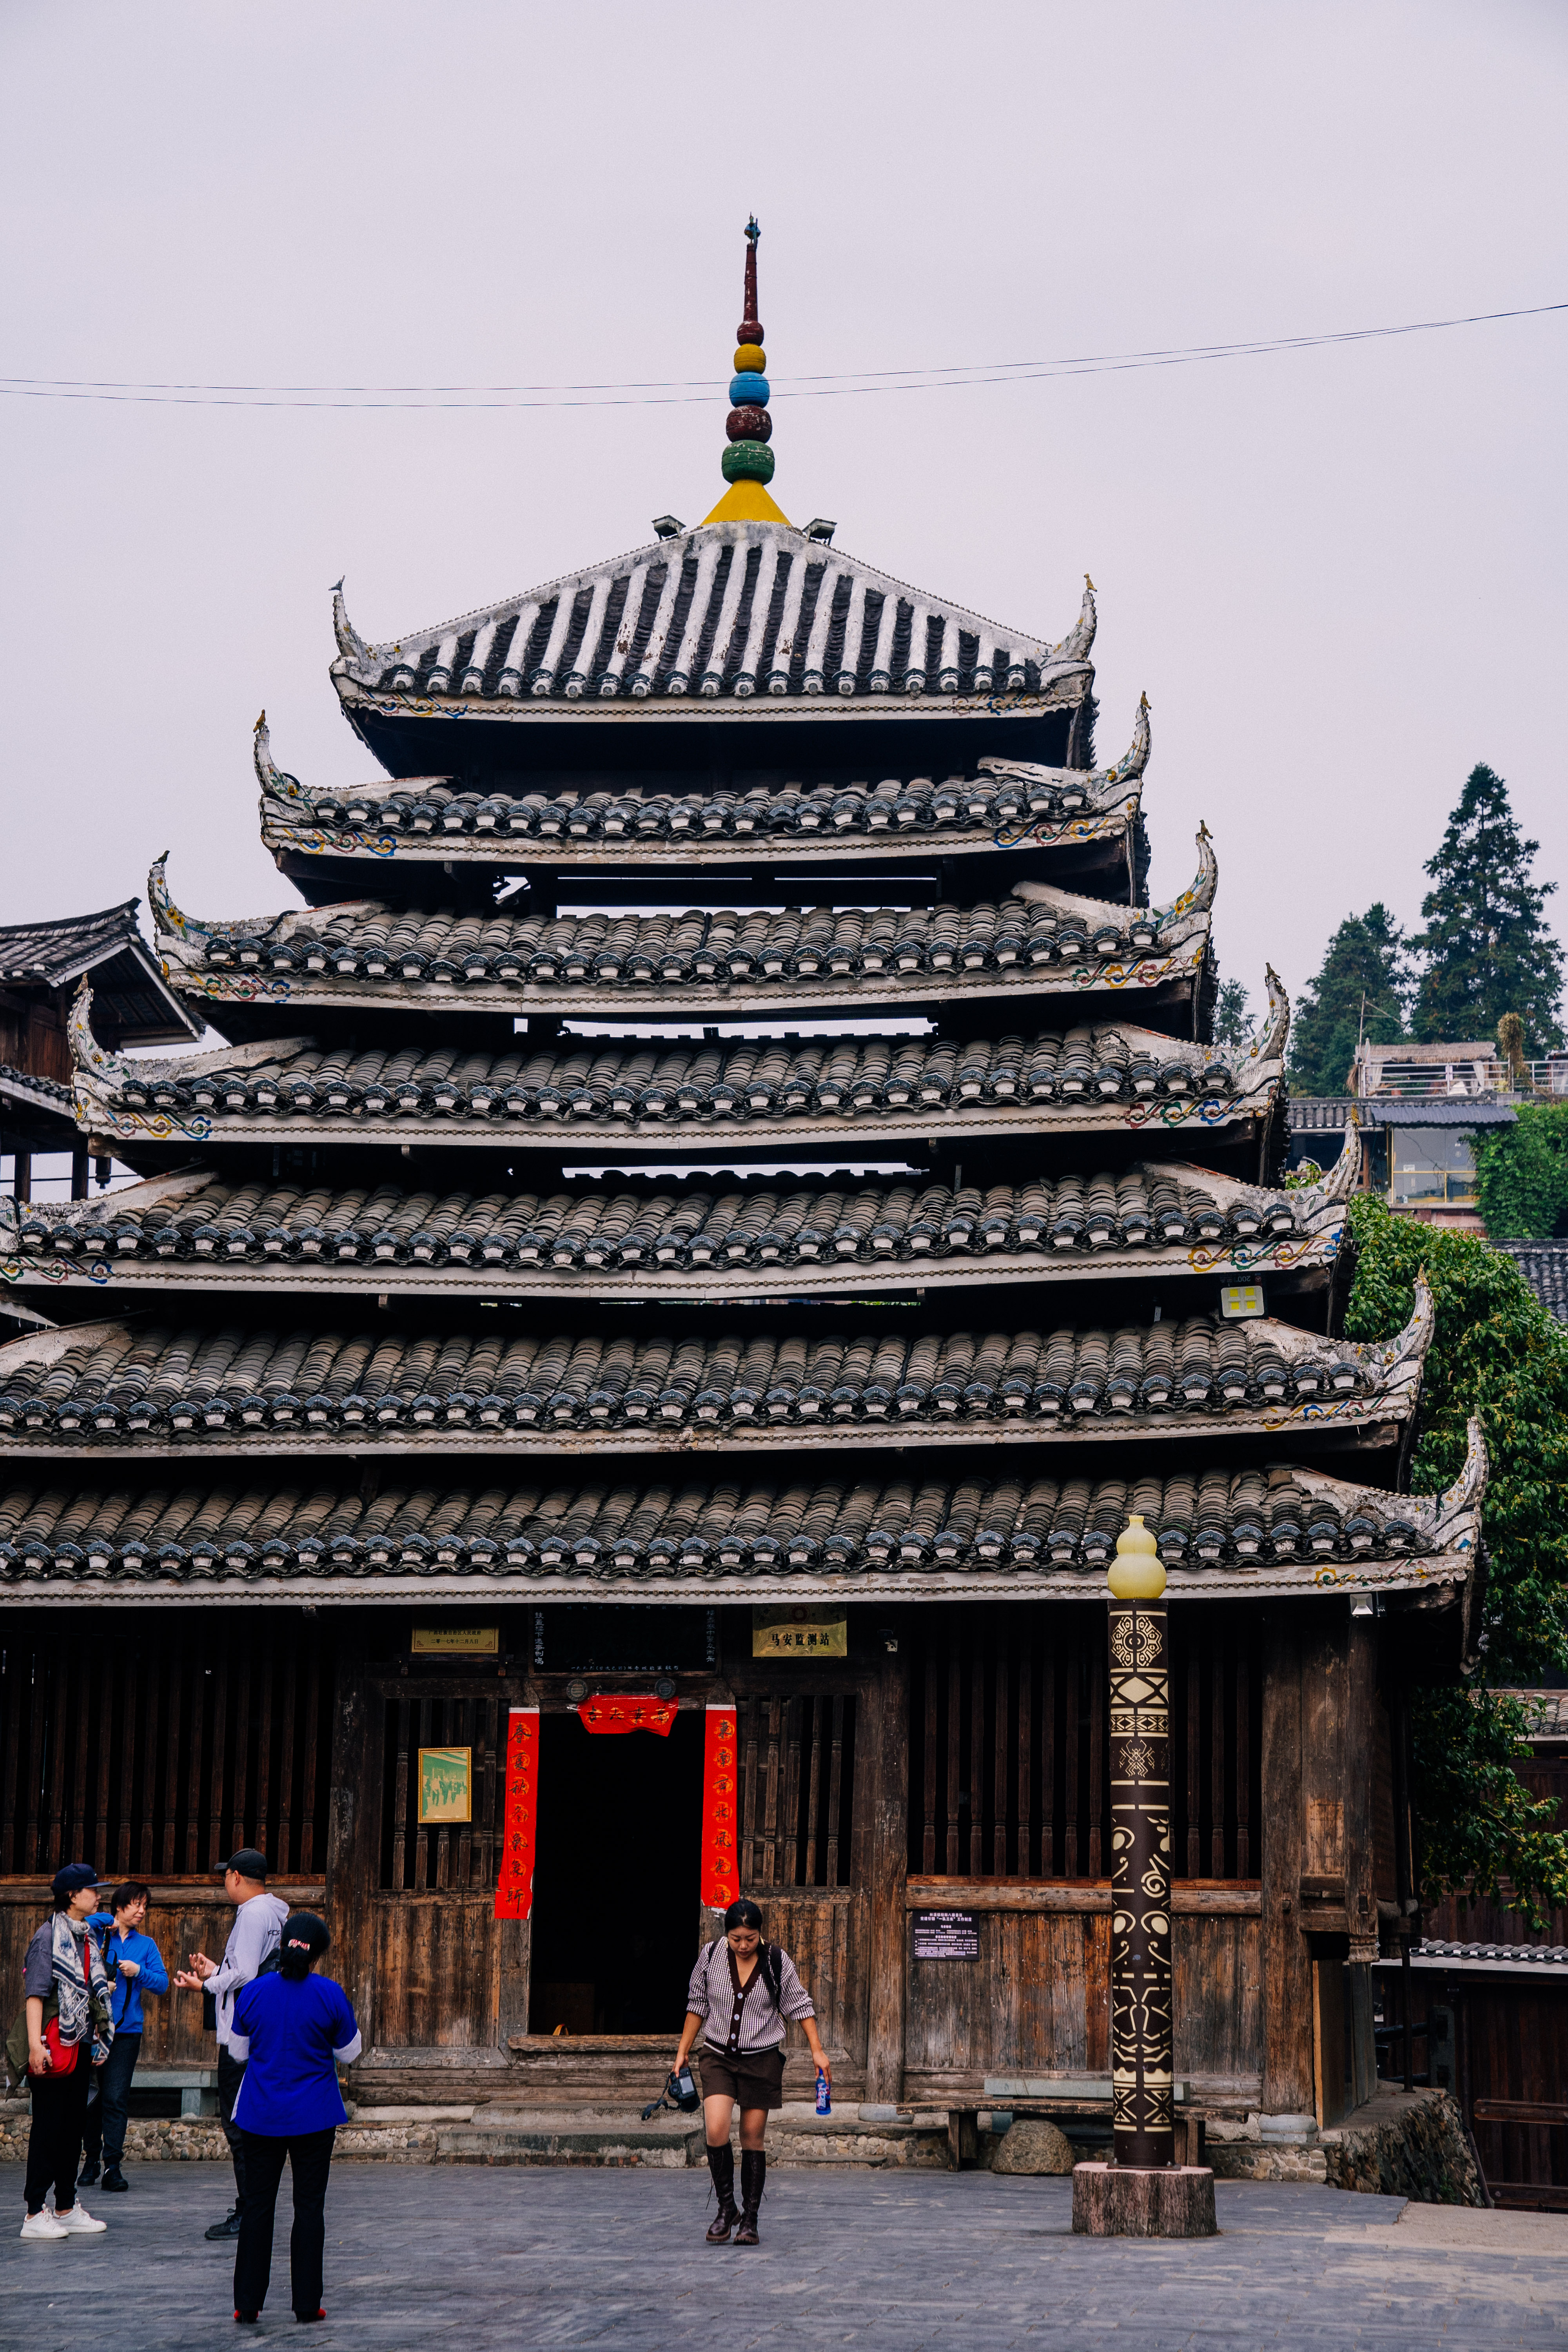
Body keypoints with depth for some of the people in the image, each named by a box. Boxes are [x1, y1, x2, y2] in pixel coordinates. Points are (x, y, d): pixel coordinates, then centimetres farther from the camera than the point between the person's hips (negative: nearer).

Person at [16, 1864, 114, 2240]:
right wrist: (35, 2044, -23)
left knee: (74, 2126, 11)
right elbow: (35, 1993, -15)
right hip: (56, 2047, -8)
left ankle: (67, 2208, 17)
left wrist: (99, 2041, 18)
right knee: (48, 2128, -5)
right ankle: (35, 2214, -1)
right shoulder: (49, 1936, -9)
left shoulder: (87, 1939, 15)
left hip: (82, 2046, 8)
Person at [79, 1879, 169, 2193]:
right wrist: (105, 1920, -4)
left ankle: (112, 2166, -7)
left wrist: (139, 1972, -8)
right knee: (90, 2095, 3)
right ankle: (91, 2160, 17)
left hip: (126, 2030, 1)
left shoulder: (146, 1945, 14)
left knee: (116, 2098, -7)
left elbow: (163, 1983, 8)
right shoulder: (97, 1935, 6)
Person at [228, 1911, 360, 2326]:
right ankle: (307, 2303, 7)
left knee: (258, 2205, 10)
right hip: (314, 2118, -2)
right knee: (309, 2206, 5)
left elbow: (238, 2051, 7)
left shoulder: (253, 1993, -6)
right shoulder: (330, 1995, -11)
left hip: (260, 2116, 2)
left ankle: (247, 2302, 12)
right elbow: (348, 2054, 0)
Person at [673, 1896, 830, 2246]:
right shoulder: (711, 1955, -4)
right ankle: (726, 2208, 0)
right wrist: (683, 2051, 9)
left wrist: (817, 2050, -1)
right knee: (716, 2131, -17)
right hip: (719, 2056, 1)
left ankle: (750, 2220, 12)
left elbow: (800, 2005, 3)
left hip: (763, 2059, -1)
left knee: (752, 2138, 1)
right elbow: (698, 2004, 8)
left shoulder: (777, 1962, -6)